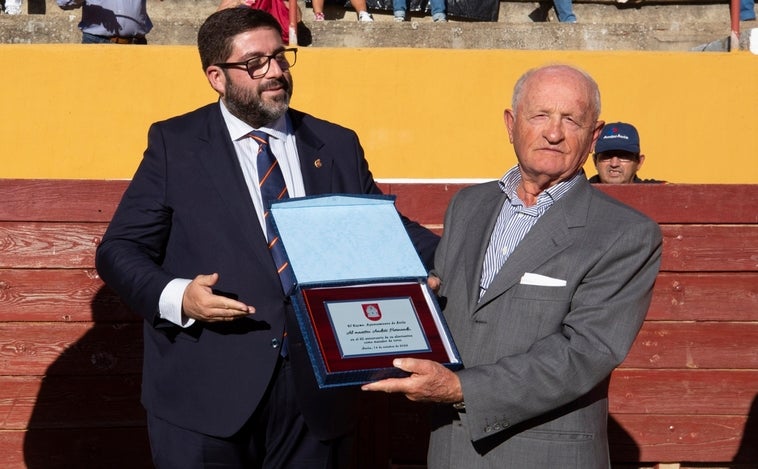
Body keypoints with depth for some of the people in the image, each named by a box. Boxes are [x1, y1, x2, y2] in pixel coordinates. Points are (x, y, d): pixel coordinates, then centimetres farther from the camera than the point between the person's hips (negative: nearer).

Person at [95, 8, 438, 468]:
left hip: (317, 392, 3)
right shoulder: (176, 144, 2)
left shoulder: (338, 146, 11)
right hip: (206, 394, -2)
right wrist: (175, 297, -19)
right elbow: (119, 249, 0)